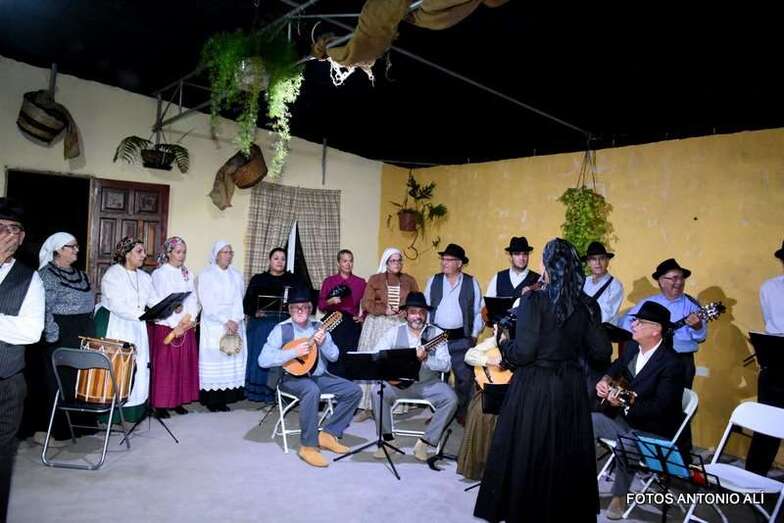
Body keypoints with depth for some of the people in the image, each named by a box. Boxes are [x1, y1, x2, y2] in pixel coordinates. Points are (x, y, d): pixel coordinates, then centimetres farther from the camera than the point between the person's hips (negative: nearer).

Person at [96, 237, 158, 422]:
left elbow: (155, 300, 3)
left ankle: (134, 409, 13)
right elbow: (118, 306, -21)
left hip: (136, 328, 6)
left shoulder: (144, 277, 10)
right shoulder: (113, 274, -11)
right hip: (114, 325, -6)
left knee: (138, 368, 5)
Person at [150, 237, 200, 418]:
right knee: (164, 365, -2)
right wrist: (175, 325, -13)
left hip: (187, 326, 5)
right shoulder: (159, 274, -3)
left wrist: (190, 318, -7)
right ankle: (160, 403, 6)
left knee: (184, 364, 6)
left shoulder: (188, 274, 12)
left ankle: (179, 401, 15)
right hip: (166, 326, -5)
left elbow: (193, 298, 9)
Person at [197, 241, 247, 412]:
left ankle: (224, 399, 4)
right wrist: (225, 321, -15)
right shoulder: (206, 275, 1)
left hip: (235, 324, 4)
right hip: (213, 324, -3)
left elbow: (239, 301, 4)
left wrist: (235, 321, -12)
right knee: (214, 359, -6)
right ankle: (212, 400, 0)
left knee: (232, 359, -1)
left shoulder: (236, 275, 12)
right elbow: (208, 303, -8)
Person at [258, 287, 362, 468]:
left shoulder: (318, 327, 7)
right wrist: (294, 352, -24)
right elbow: (263, 360, -17)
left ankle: (327, 434, 1)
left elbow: (334, 356, 4)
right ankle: (308, 446, -23)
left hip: (319, 376, 6)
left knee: (354, 391, -10)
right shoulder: (282, 329, -7)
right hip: (292, 377, -5)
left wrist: (323, 342, -16)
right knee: (312, 390, -39)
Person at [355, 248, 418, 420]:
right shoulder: (374, 279, 6)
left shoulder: (410, 281, 12)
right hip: (377, 325, -1)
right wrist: (384, 310, -15)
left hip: (402, 326, 1)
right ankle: (368, 406, 1)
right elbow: (366, 303, -2)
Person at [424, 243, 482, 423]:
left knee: (464, 376, 2)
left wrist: (475, 334, -1)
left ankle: (463, 412, 18)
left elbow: (479, 311, 3)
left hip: (462, 339, -2)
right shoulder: (433, 281, 6)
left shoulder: (471, 283, 1)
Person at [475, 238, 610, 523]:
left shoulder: (534, 300, -16)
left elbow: (523, 353, -19)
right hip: (571, 387, 5)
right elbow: (601, 350, 2)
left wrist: (503, 344, 1)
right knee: (567, 452, 19)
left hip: (534, 387, -5)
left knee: (527, 452, 10)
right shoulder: (587, 305, -1)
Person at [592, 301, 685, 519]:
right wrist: (605, 380, -2)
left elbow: (660, 407, -27)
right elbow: (618, 366, 20)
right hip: (625, 417, 8)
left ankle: (619, 496, -7)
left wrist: (623, 403, -35)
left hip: (652, 430, -8)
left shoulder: (671, 364, -23)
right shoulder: (633, 348, 0)